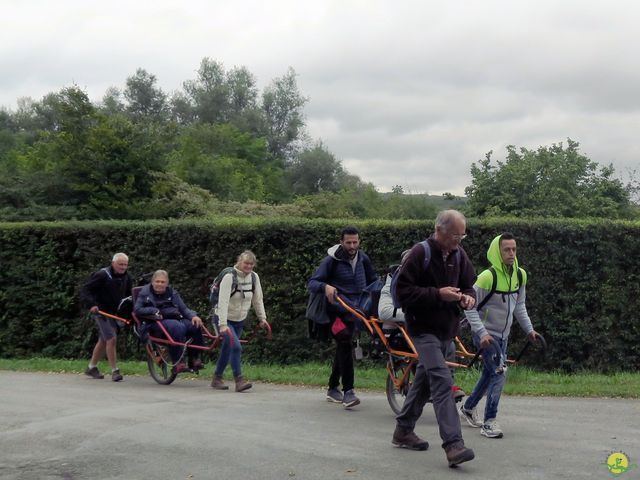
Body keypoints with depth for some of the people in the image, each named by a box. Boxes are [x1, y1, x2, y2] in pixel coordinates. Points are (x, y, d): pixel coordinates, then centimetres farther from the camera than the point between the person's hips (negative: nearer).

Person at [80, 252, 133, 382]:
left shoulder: (126, 277, 6)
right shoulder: (102, 275, -15)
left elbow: (128, 294, 19)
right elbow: (85, 290, -14)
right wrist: (91, 304, -28)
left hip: (115, 313, 7)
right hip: (101, 311, -7)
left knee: (103, 341, 15)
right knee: (111, 339, -17)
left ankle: (91, 368, 30)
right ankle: (115, 371, -12)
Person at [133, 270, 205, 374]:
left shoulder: (172, 293, 21)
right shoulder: (145, 292, 11)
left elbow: (184, 309, 16)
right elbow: (137, 310, 0)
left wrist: (193, 316, -5)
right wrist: (154, 311, -12)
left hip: (176, 319, 5)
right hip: (157, 322, -5)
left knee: (195, 326, -25)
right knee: (177, 327, -37)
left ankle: (194, 359, -12)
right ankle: (178, 363, -38)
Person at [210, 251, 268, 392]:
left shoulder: (254, 277, -4)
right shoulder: (229, 277, -22)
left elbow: (258, 299, 7)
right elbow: (223, 301, -27)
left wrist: (262, 318, 5)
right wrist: (223, 324, -33)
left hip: (240, 320, 6)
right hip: (225, 319, -6)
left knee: (227, 349, 12)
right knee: (236, 347, -21)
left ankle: (217, 378, 26)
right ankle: (239, 380, -17)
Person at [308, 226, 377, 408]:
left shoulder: (363, 258, 7)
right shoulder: (332, 260, -8)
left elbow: (373, 280, 20)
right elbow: (312, 282, -12)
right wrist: (325, 286, -32)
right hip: (337, 310, -6)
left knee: (343, 347, 14)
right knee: (345, 344, -22)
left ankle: (333, 388, 27)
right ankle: (348, 391, -22)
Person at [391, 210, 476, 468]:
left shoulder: (459, 255, 5)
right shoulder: (420, 253, -15)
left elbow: (468, 284, 17)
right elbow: (403, 290, -17)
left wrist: (468, 297, -6)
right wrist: (438, 294, -24)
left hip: (446, 329, 8)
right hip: (424, 328, -8)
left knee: (425, 379, 17)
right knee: (442, 381, -19)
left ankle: (403, 431, 32)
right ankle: (453, 444, -23)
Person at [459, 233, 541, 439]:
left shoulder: (520, 276, 2)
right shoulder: (487, 277, -21)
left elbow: (519, 306, 16)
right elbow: (470, 307, -18)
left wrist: (529, 329, 10)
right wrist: (482, 333, -25)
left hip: (503, 335, 8)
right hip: (486, 334, -8)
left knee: (490, 374, 17)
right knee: (499, 372, -17)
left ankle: (467, 408, 37)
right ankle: (489, 422, -10)